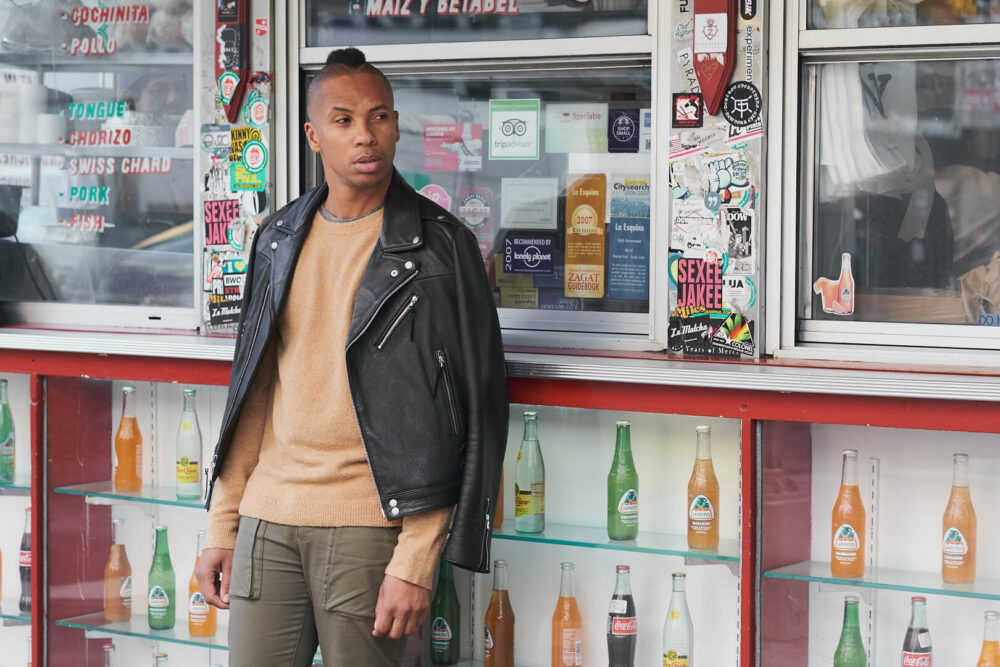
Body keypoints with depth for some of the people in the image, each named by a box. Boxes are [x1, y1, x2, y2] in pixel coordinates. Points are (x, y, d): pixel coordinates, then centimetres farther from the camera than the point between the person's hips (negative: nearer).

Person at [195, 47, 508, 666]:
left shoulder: (439, 245, -4)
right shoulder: (280, 238, 12)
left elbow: (471, 412, -7)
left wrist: (416, 561, -12)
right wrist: (223, 525, 12)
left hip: (367, 526, -4)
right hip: (267, 520, 4)